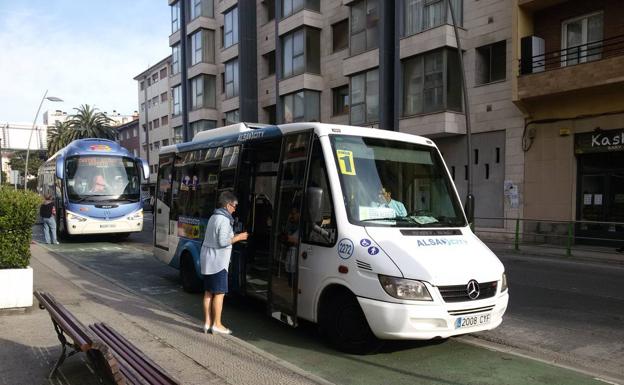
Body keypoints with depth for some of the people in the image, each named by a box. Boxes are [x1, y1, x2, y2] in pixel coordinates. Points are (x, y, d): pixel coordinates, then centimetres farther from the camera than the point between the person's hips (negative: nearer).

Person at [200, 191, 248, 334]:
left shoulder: (213, 217, 14)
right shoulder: (224, 220, -15)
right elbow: (222, 241, -20)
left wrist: (234, 237, 17)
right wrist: (238, 238, -9)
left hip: (207, 259, 9)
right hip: (217, 261, -9)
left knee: (208, 292, 11)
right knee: (219, 293, -2)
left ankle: (207, 323, 15)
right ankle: (216, 324, 2)